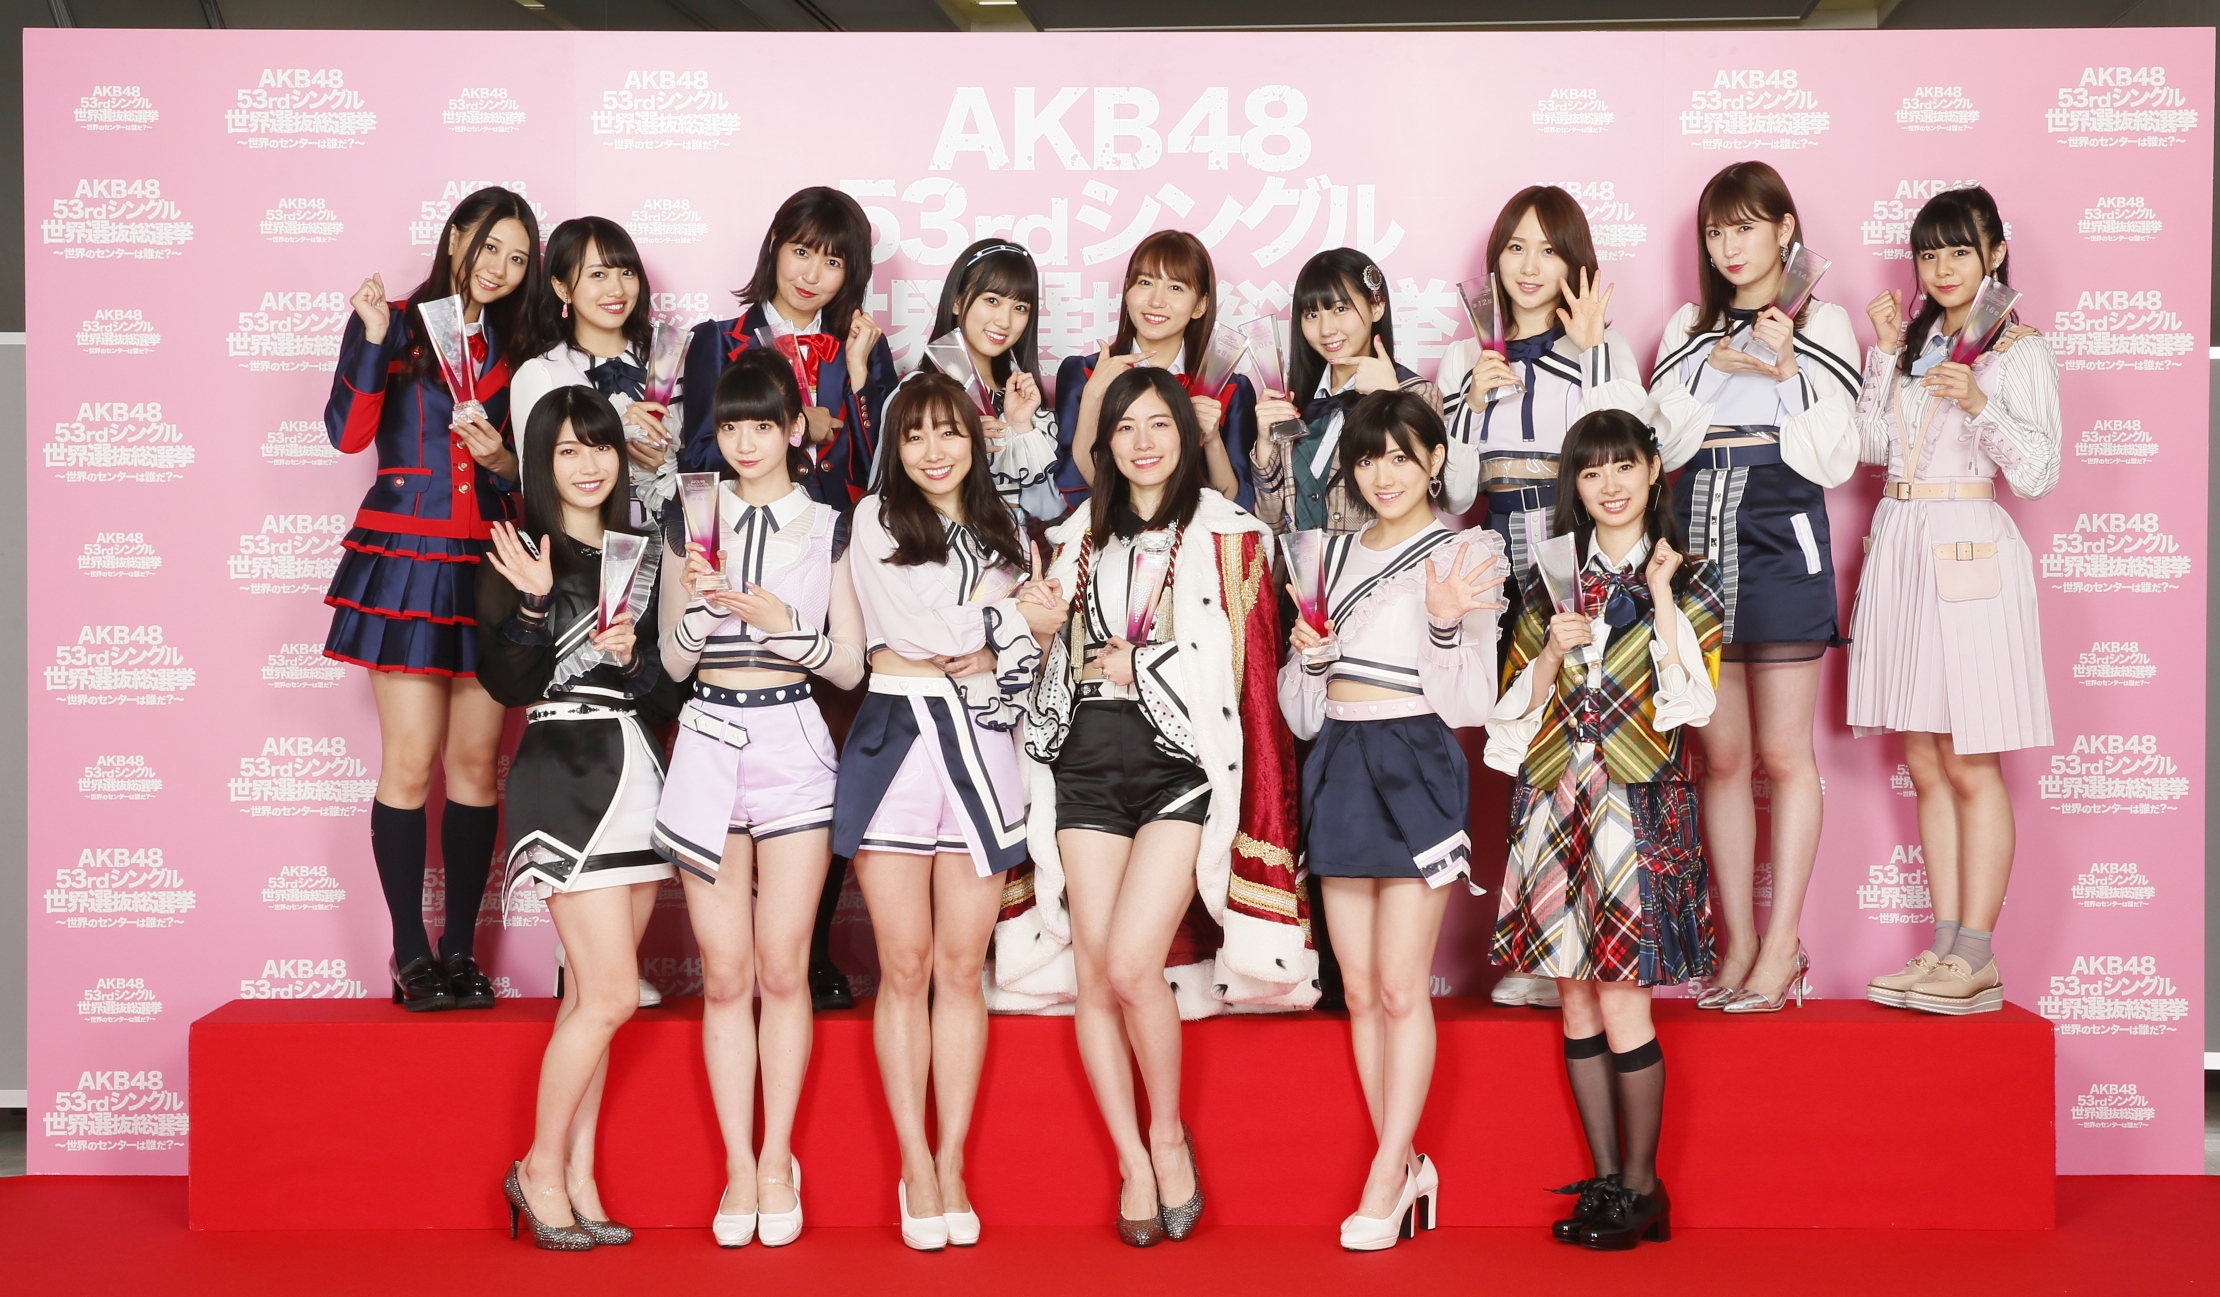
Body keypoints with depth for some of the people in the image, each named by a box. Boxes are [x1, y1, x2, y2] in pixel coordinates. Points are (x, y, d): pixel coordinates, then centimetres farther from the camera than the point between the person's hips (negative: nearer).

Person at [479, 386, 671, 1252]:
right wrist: (534, 605, -22)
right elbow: (504, 683, -9)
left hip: (638, 768, 6)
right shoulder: (520, 555, -2)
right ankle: (539, 1170, 7)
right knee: (612, 994, -9)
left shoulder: (639, 553, 14)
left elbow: (667, 680, 13)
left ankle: (577, 1180, 14)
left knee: (591, 993, 8)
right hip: (563, 771, -6)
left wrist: (631, 656, -7)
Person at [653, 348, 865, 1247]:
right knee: (725, 974, 3)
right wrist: (698, 602, -12)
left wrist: (781, 622, -13)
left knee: (783, 968, -1)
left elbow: (850, 667, 2)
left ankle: (777, 1163, 12)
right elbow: (674, 661, 6)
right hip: (709, 743, 1)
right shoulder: (689, 522, 8)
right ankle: (739, 1168, 12)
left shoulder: (827, 529, 6)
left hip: (793, 744, -1)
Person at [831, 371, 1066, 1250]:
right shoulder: (876, 518, 5)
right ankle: (914, 1169, 9)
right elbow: (912, 623, -9)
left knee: (962, 968, 3)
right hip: (894, 742, -2)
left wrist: (983, 656, -10)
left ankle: (953, 1168, 11)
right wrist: (1012, 613, 1)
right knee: (905, 968, 1)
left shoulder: (1001, 534, 16)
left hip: (979, 749, 2)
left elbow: (1028, 657, 11)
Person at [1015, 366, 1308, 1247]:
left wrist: (1139, 664, -4)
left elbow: (1239, 663, -2)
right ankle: (1132, 1162, 12)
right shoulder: (1083, 535, 18)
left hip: (1183, 759, -4)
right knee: (1092, 975, -1)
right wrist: (1040, 619, 5)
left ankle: (1169, 1134, 7)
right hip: (1089, 756, 4)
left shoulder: (1227, 535, 4)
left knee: (1132, 965, -16)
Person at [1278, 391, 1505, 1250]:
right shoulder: (1333, 556, 15)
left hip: (1416, 766, -5)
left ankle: (1384, 1179, 2)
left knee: (1402, 985, -5)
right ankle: (1407, 1164, 17)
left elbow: (1471, 704, -6)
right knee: (1360, 988, 7)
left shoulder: (1467, 553, 0)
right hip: (1340, 767, 6)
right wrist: (1307, 654, -4)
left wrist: (1446, 624, -22)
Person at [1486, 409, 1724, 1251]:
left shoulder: (1691, 580, 3)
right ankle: (1605, 1178, 15)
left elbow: (1689, 703, -8)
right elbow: (1520, 704, 12)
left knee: (1621, 997, -7)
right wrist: (1554, 651, -6)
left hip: (1639, 802, -4)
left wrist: (1662, 598, -10)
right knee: (1576, 996, 5)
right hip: (1555, 800, 4)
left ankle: (1642, 1186, 6)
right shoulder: (1552, 580, 13)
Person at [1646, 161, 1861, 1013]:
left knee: (1782, 752, -3)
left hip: (1781, 541, -3)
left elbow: (1834, 461, -1)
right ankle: (1738, 943, 10)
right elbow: (1660, 445, 6)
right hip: (1699, 541, 4)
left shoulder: (1822, 325, 6)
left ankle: (1782, 947, 3)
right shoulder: (1689, 329, 17)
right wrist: (1711, 367, -5)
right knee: (1721, 755, 4)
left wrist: (1788, 368, -11)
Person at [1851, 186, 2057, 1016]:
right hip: (1898, 549, 6)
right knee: (1924, 763, 7)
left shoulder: (2020, 352, -1)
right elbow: (1873, 446, 9)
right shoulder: (1912, 342, 16)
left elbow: (2037, 474, -7)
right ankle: (1944, 948, 12)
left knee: (1970, 765, -4)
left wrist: (1980, 403, -19)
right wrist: (1885, 356, 2)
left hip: (1968, 556, -6)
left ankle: (1976, 956, 1)